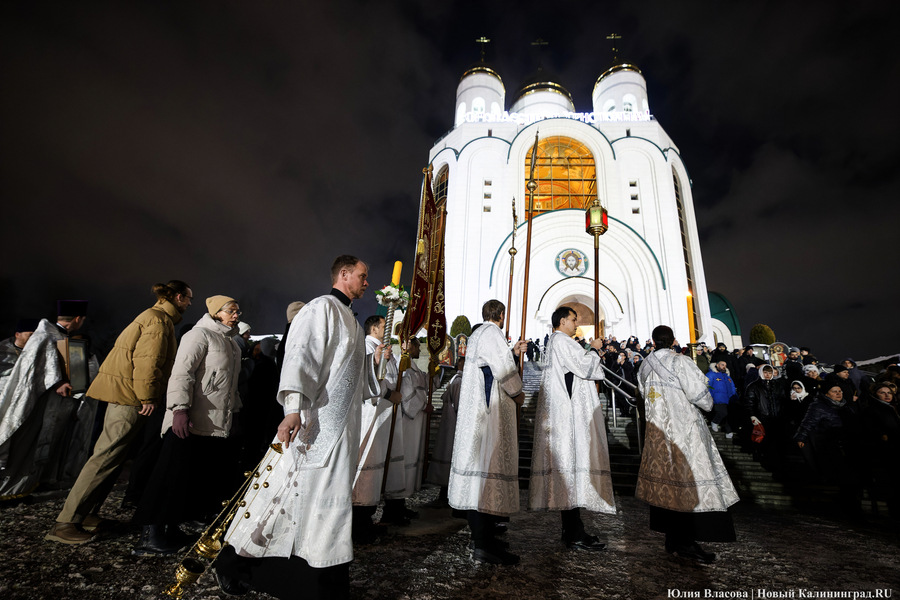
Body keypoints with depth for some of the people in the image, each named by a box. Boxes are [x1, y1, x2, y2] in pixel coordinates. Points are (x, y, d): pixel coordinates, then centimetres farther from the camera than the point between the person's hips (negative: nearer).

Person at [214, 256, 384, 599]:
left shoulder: (349, 320, 19)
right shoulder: (322, 308, -8)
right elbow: (300, 355, -21)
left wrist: (374, 360, 9)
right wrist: (294, 407, -30)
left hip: (342, 427, 9)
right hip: (314, 422, -9)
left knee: (330, 498, 13)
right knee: (293, 490, -2)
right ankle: (234, 565, 19)